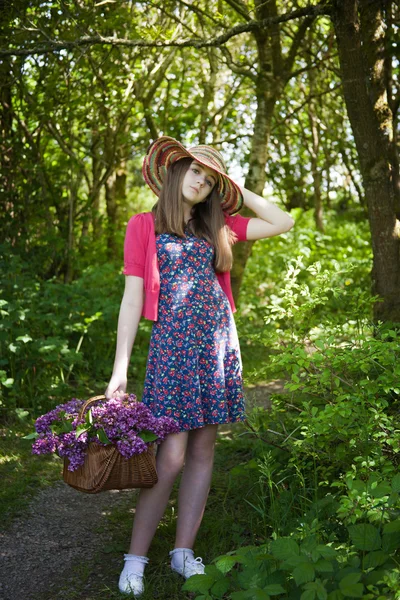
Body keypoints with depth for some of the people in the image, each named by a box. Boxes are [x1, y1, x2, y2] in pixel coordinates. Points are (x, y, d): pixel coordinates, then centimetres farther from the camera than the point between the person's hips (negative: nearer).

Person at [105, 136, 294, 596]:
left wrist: (237, 189, 14)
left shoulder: (216, 226, 15)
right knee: (171, 456, -9)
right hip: (173, 343, -5)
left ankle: (184, 550, 17)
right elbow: (132, 296, -3)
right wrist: (120, 367, -8)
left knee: (202, 451, 6)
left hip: (219, 341, 5)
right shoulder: (144, 225, 3)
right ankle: (136, 558, 7)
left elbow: (282, 223, 15)